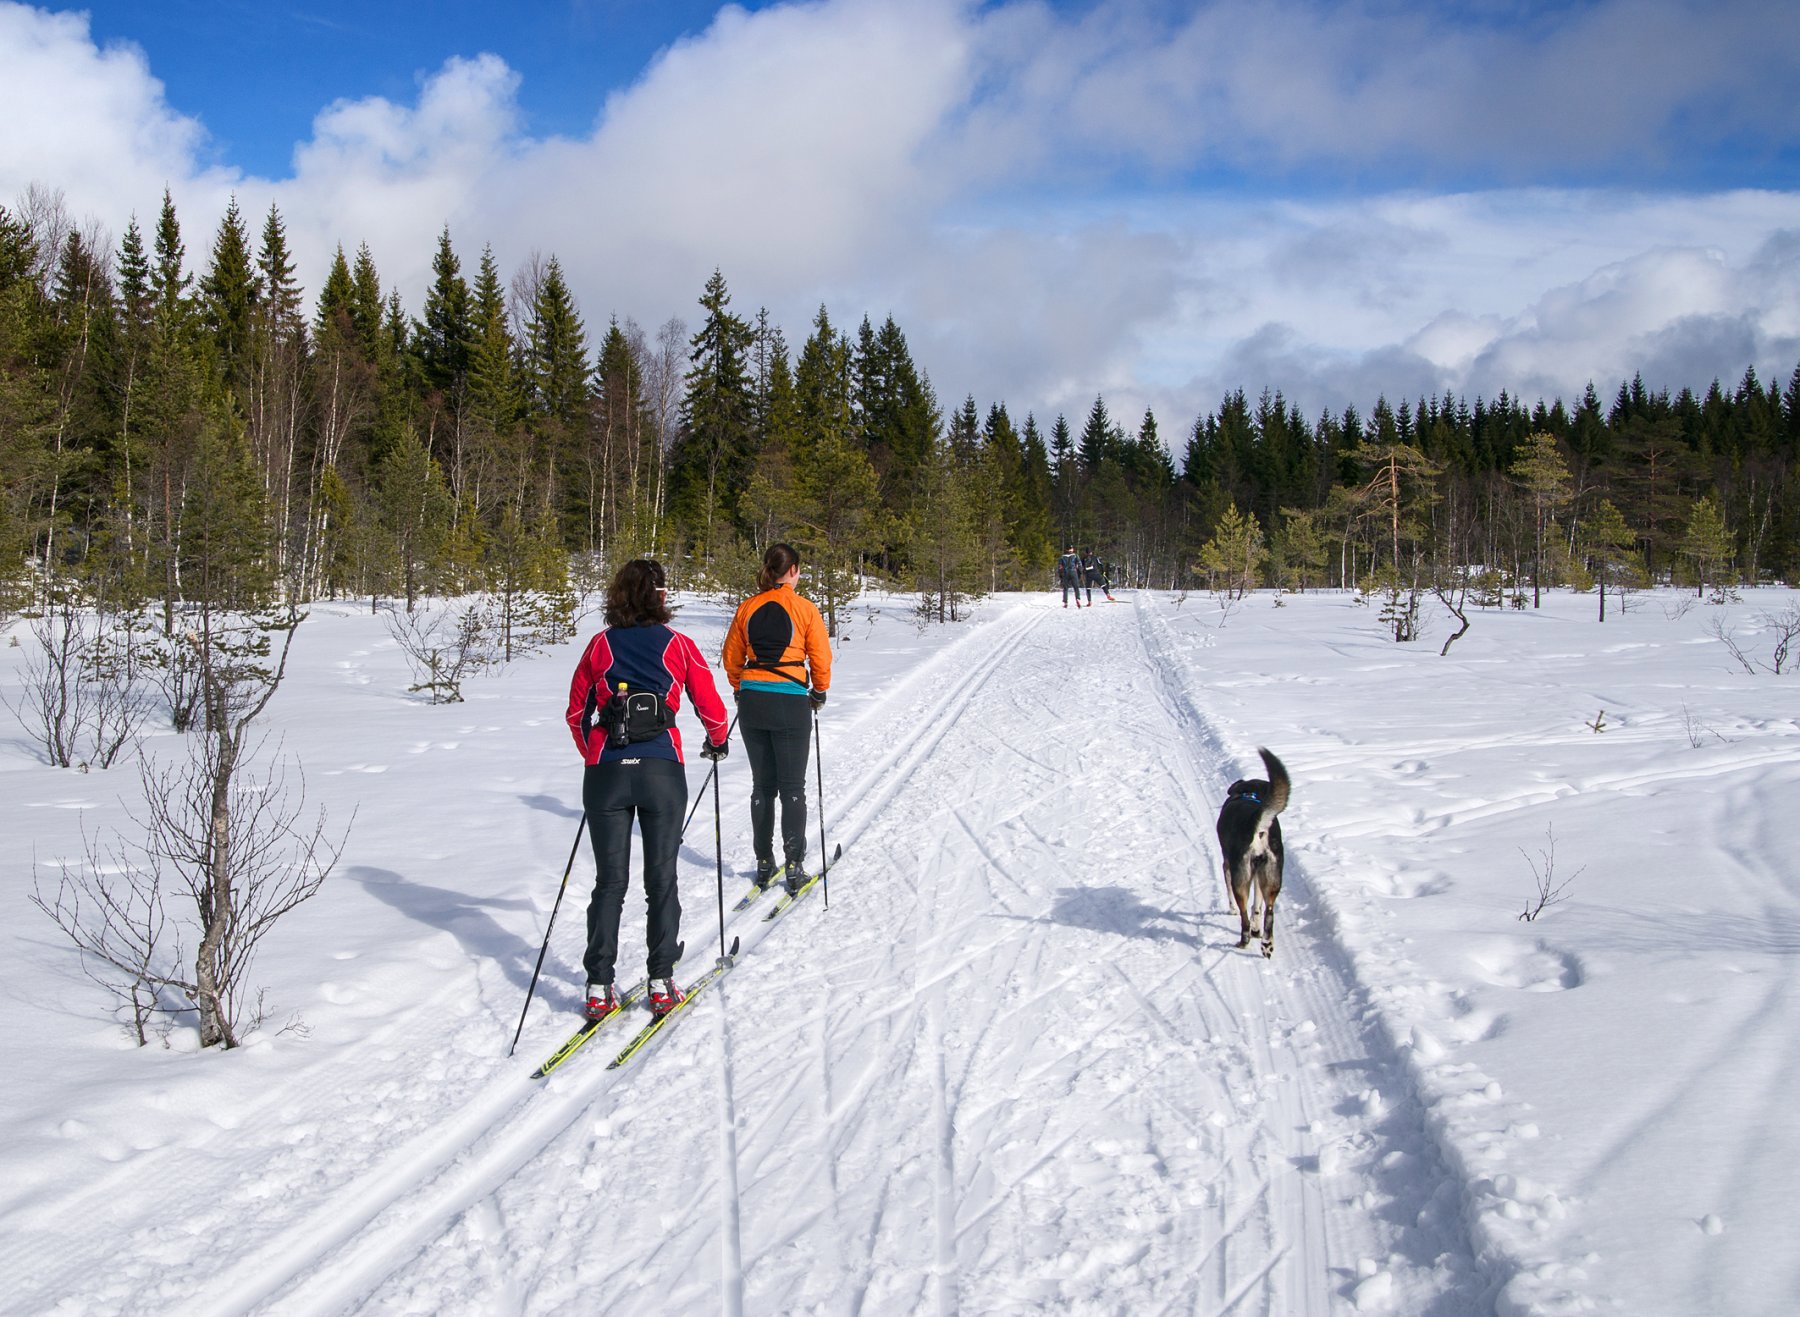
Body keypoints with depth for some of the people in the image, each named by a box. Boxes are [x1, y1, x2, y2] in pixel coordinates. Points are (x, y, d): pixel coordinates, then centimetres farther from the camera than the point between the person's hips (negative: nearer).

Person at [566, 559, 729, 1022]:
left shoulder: (600, 645, 5)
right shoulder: (678, 645, 0)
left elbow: (576, 713, 12)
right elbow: (711, 708, 3)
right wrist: (717, 743, 24)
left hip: (605, 774, 2)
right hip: (662, 774, -1)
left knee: (609, 881, 7)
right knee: (661, 879, 7)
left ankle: (599, 987, 4)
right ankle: (661, 983, 8)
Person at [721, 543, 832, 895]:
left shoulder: (747, 608, 4)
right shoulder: (804, 608, -6)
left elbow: (732, 657, 10)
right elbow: (821, 657, -3)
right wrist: (819, 693, 13)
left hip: (752, 702, 3)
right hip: (791, 703, -3)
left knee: (762, 786, 13)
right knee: (792, 787, 4)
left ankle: (764, 865, 15)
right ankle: (793, 866, 1)